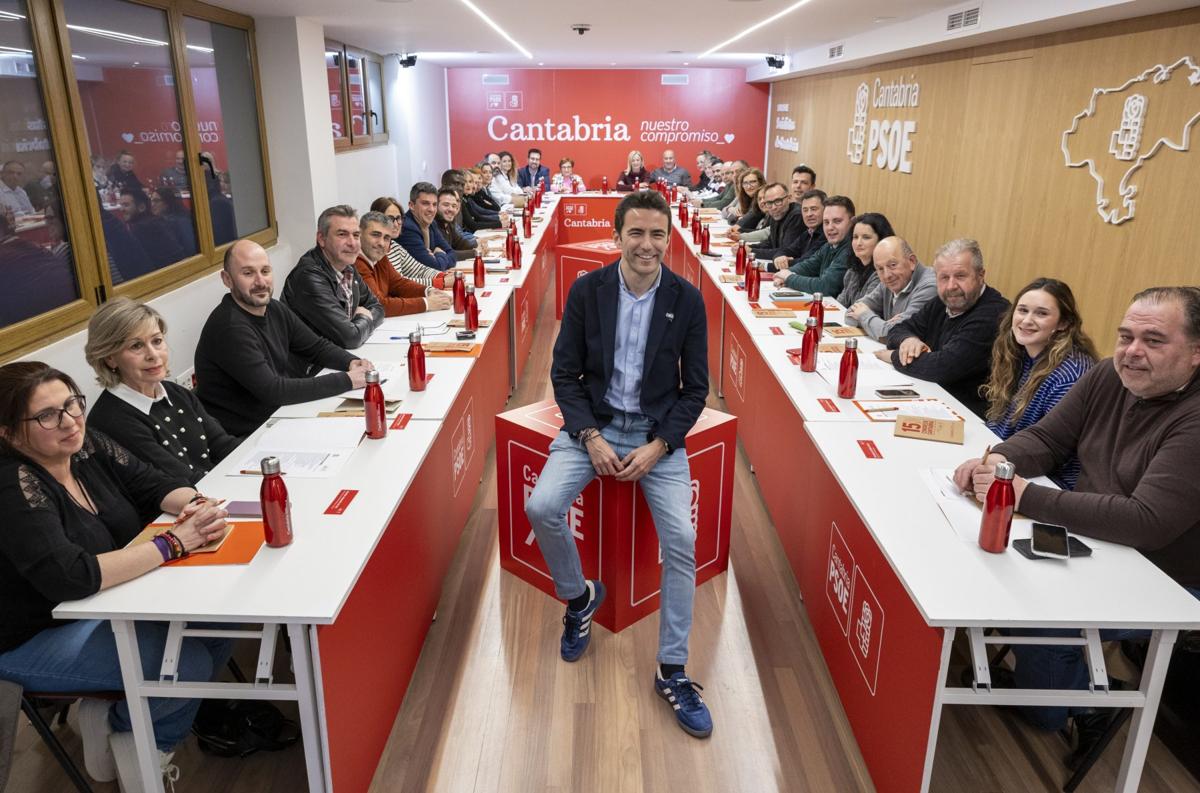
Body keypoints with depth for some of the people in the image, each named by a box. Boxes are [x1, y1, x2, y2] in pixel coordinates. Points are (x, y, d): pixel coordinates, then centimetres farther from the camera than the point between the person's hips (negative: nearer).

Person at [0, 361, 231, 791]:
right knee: (189, 665, -19)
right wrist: (174, 543, -34)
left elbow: (155, 485, 0)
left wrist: (197, 505, -23)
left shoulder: (88, 445, -7)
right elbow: (71, 577, -36)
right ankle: (120, 728, 11)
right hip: (41, 636, -7)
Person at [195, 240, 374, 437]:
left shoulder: (275, 309, 3)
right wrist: (347, 380, -25)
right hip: (242, 438, -7)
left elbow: (317, 346, 12)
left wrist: (352, 362, -10)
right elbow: (273, 391, -26)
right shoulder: (229, 327, -22)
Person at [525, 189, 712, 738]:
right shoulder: (586, 290, -4)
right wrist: (591, 436, -14)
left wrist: (658, 445, -13)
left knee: (682, 541, -16)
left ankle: (672, 672, 1)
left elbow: (695, 388, 0)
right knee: (542, 507, -22)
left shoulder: (687, 299, -4)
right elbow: (564, 373, 0)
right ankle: (578, 597, 11)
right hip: (592, 423, 1)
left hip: (658, 431, 0)